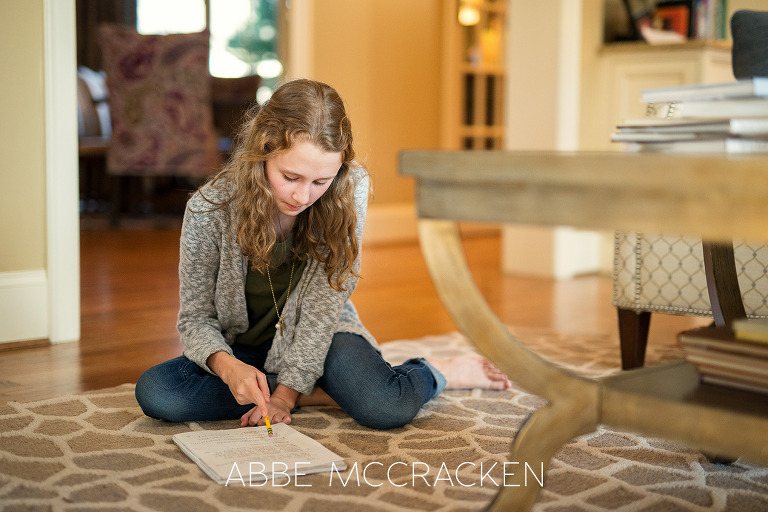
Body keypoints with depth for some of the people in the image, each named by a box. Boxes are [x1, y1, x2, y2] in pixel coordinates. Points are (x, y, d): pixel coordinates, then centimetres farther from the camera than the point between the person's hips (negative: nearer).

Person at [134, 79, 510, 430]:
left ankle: (437, 373, 5)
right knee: (154, 391, -25)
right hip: (240, 346, 3)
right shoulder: (209, 209, -22)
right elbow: (196, 317, -13)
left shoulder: (349, 192, -22)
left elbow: (325, 303, -17)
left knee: (387, 408, -32)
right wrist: (225, 365, -34)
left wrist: (288, 389, -21)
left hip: (322, 338, -2)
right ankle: (320, 394, -15)